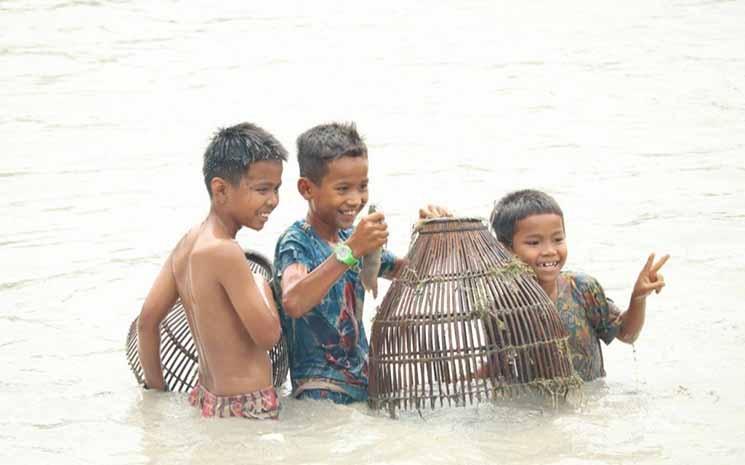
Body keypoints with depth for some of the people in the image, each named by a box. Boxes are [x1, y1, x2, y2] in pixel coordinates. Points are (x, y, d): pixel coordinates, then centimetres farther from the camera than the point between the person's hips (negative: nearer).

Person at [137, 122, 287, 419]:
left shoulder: (188, 243, 8)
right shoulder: (225, 252, -18)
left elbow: (147, 320, 12)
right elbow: (268, 334, -17)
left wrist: (156, 389, 19)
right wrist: (263, 288, 2)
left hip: (206, 398, 9)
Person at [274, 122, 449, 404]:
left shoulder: (352, 238, 11)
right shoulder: (296, 243, -12)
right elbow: (293, 303, -33)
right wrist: (351, 250, -34)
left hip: (365, 384, 7)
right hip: (321, 390, -7)